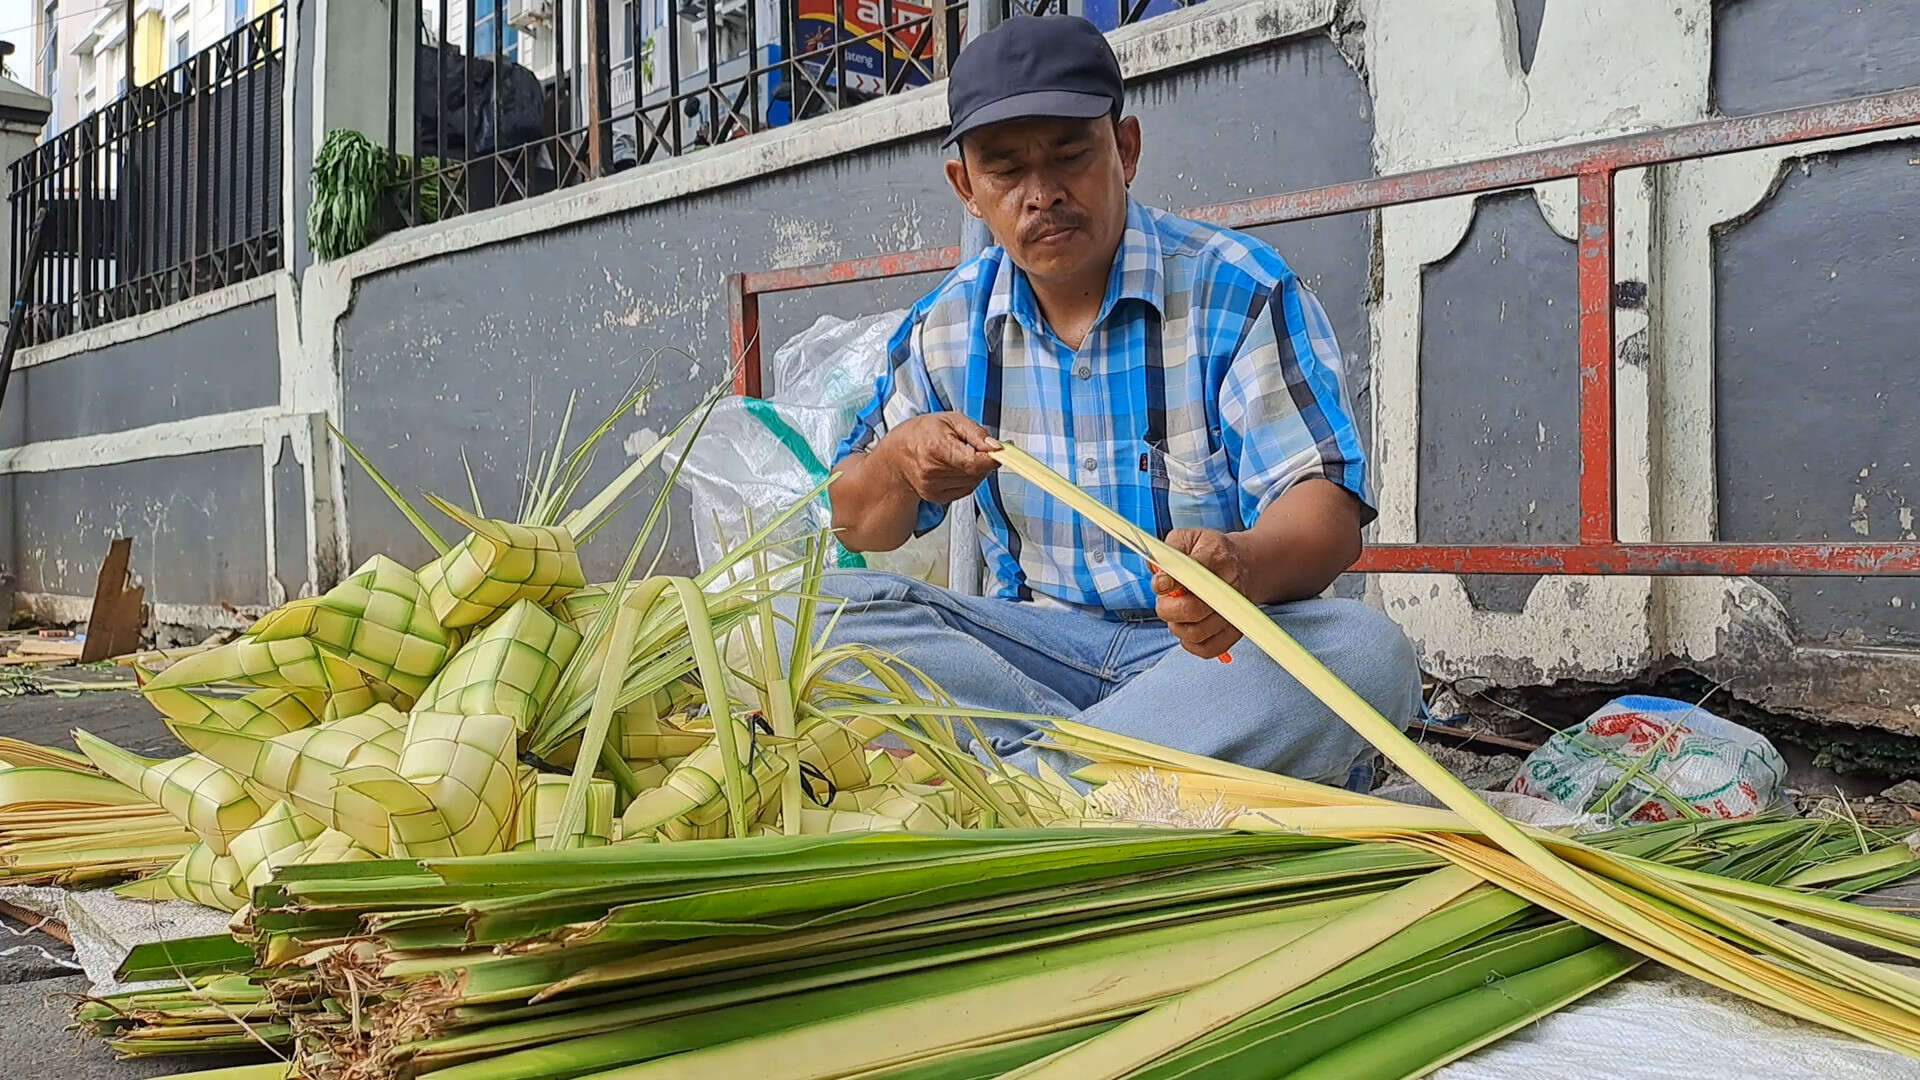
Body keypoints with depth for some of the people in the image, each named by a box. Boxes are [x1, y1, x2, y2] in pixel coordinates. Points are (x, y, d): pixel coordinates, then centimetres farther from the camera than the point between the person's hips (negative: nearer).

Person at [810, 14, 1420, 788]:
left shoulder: (1239, 290, -7)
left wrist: (1248, 567, -40)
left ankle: (1008, 782, -30)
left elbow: (1328, 508, -15)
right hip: (1032, 639, 3)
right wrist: (900, 463, -11)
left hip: (1226, 646, -2)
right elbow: (858, 524, 15)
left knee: (1365, 652, -35)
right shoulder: (946, 327, 6)